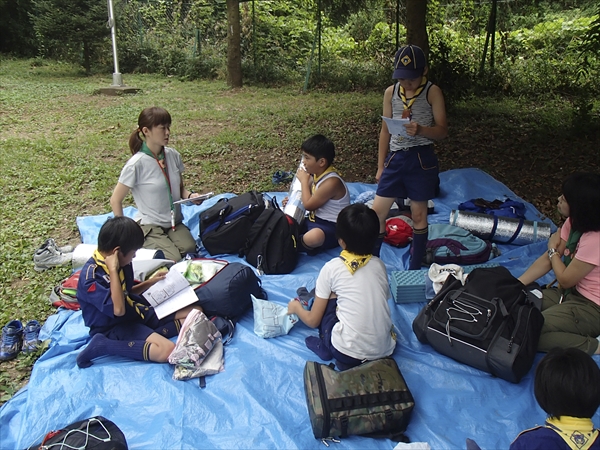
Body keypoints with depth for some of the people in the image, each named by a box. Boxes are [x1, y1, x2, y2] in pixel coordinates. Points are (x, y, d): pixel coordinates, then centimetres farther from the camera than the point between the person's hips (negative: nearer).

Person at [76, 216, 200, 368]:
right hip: (115, 327, -9)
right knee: (167, 350, -31)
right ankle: (104, 345, -15)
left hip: (136, 311, 9)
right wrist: (113, 270, -32)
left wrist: (150, 282, 10)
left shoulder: (122, 264, 1)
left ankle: (149, 336, -16)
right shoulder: (90, 276, -24)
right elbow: (118, 309, -33)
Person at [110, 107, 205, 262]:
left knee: (190, 248, -24)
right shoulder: (136, 164, -15)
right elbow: (116, 200, -7)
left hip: (175, 223, 4)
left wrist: (190, 195, -6)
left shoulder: (173, 155, 1)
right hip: (150, 227, -4)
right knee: (173, 260, -23)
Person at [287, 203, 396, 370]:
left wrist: (296, 308, 23)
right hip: (386, 349, 4)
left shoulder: (332, 267, -5)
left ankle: (325, 347, 13)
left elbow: (313, 321, 2)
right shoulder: (379, 265, 5)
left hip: (348, 354, -3)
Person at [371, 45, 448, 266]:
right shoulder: (391, 92, 5)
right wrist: (380, 166, 10)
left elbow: (442, 130, -6)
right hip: (395, 158, 3)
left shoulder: (432, 92, -5)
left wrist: (420, 130, -27)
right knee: (377, 211, 0)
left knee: (418, 214, 7)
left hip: (421, 159, -3)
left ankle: (414, 269, 21)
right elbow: (385, 131, 10)